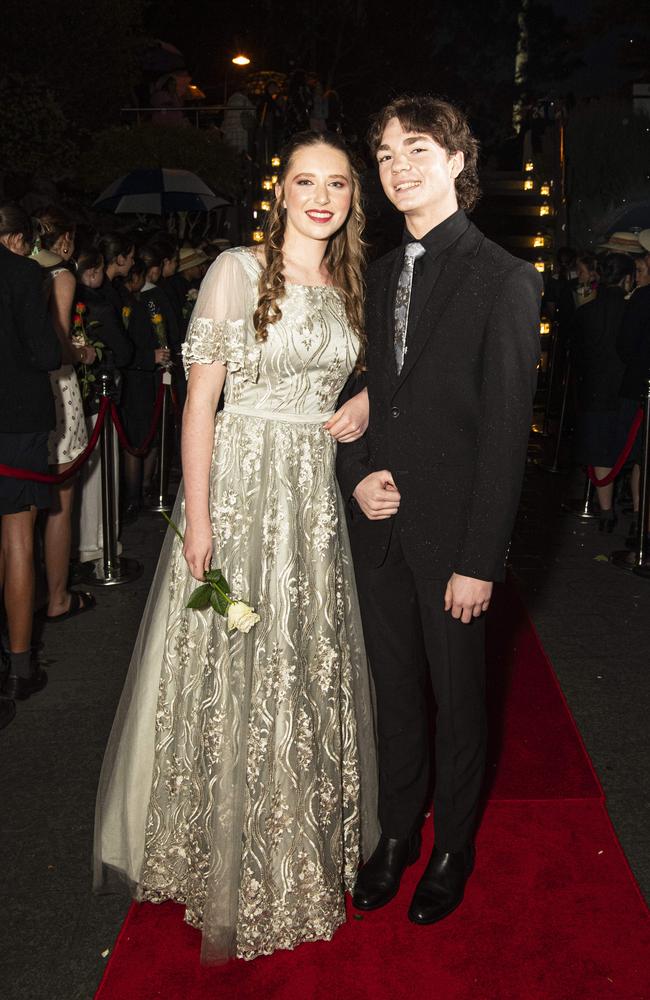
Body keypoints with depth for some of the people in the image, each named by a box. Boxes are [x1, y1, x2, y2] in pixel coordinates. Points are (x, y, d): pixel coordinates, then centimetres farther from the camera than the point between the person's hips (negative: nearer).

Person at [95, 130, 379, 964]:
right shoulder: (238, 269, -7)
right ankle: (224, 882, 22)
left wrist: (359, 416, 3)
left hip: (314, 497, 6)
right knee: (230, 676, 4)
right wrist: (196, 514, -16)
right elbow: (201, 396, -11)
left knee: (305, 673, 14)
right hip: (238, 487, -5)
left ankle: (298, 853, 34)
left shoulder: (346, 287, 11)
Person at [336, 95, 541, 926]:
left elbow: (505, 430, -13)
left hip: (451, 528, -5)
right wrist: (356, 474, -6)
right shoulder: (380, 275, 10)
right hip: (377, 521, 5)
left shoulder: (504, 280, -9)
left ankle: (453, 845, 34)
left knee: (457, 695, 12)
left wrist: (480, 560, -17)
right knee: (394, 687, 17)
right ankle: (397, 832, 37)